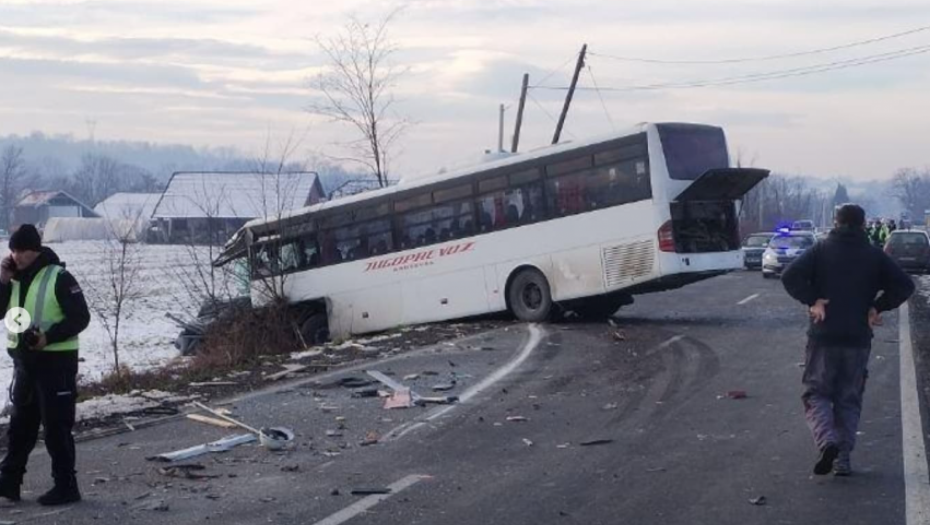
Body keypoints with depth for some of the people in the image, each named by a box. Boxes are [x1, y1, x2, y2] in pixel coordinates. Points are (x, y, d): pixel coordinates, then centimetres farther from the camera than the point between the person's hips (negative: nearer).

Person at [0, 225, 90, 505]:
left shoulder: (59, 278, -12)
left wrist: (48, 337, -24)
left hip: (55, 361, -7)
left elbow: (80, 317, -14)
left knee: (56, 427, -3)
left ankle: (66, 486, 5)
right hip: (24, 360, 7)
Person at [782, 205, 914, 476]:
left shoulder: (821, 250, 0)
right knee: (849, 400, 12)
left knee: (816, 394, 6)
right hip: (859, 339, 2)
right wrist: (878, 307, 1)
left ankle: (827, 441, -19)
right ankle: (843, 458, 6)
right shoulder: (875, 255, 5)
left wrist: (811, 300, -7)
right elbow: (904, 285, -3)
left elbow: (790, 276, -13)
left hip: (823, 337, -2)